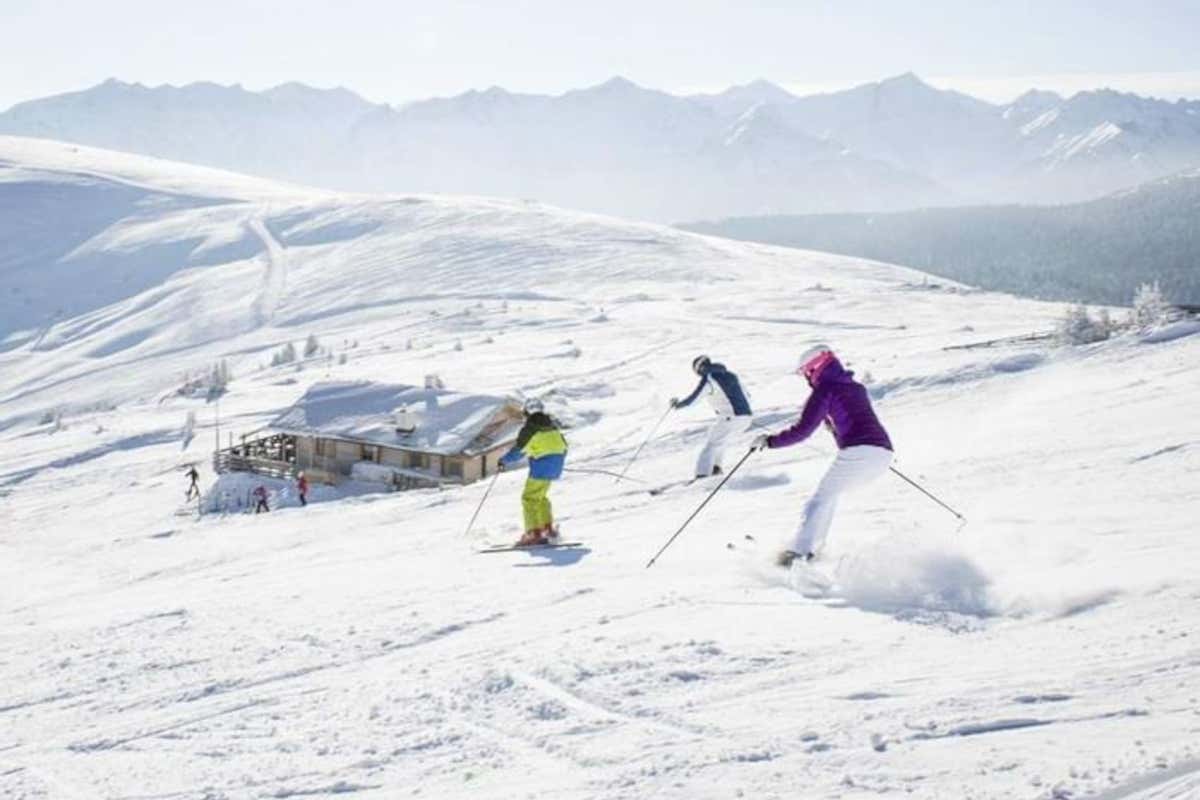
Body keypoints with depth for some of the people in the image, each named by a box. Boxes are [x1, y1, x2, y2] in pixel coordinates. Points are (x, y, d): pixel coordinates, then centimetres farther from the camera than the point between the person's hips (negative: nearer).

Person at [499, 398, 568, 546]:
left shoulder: (530, 427, -11)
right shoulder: (552, 425, 11)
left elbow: (519, 450, -12)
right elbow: (563, 445, 17)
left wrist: (505, 461, 2)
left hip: (541, 467, -8)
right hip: (555, 466, 8)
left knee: (530, 498, -2)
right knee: (541, 497, 22)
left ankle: (534, 534, -10)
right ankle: (548, 529, 21)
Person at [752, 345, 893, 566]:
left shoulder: (824, 391, 1)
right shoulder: (857, 388, 23)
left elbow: (802, 430, -5)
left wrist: (770, 441, 6)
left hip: (857, 452, -7)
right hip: (884, 453, 8)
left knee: (821, 498, -2)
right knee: (830, 492, 22)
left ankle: (800, 551, -16)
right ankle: (813, 545, 16)